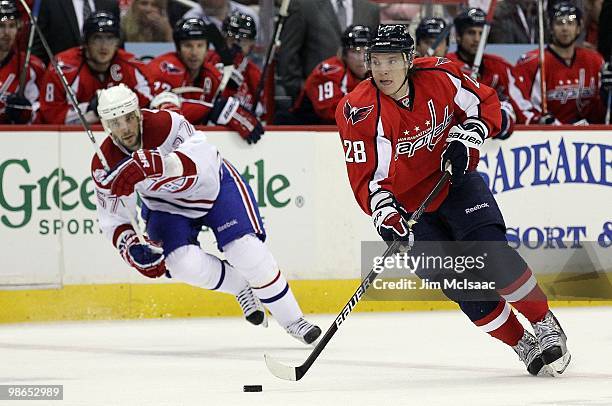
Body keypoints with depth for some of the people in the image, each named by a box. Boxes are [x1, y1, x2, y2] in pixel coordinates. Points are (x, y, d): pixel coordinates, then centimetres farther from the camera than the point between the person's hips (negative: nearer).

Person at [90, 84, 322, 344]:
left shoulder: (164, 123, -33)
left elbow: (200, 160, -52)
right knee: (185, 265, -21)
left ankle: (293, 321, 3)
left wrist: (148, 166, -67)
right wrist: (132, 247, -30)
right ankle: (240, 287, 9)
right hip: (167, 205, 3)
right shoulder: (105, 164, -19)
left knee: (247, 251, -15)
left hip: (214, 184, -3)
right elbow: (112, 219, -10)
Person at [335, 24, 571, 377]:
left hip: (455, 182, 1)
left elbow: (485, 104, 2)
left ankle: (546, 326, -4)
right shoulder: (360, 112, -21)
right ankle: (523, 345, 4)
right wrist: (386, 215, -39)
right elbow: (367, 178, -22)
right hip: (406, 206, -1)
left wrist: (465, 139, -15)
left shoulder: (439, 76, -14)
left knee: (489, 252, -21)